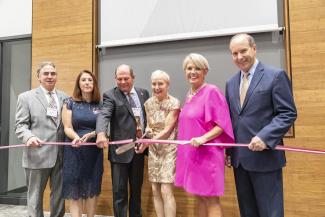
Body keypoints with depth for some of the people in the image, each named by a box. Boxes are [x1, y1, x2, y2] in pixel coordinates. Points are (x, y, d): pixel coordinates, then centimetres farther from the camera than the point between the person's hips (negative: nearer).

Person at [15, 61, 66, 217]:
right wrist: (29, 137, -24)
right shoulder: (26, 97, 2)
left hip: (62, 155, 3)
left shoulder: (65, 97, 11)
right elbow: (21, 125, -3)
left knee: (59, 195, 14)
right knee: (35, 196, 10)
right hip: (37, 155, -3)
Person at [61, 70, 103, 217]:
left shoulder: (99, 104, 4)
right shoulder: (70, 103, 1)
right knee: (75, 190, 2)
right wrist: (76, 137, -24)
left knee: (92, 189, 10)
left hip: (94, 151, 2)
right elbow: (67, 128, -3)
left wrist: (91, 134, -18)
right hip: (74, 151, -1)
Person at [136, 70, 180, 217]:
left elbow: (168, 129, -15)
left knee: (166, 191, -8)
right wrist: (147, 131, -10)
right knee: (155, 191, 8)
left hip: (168, 148, -5)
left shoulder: (174, 103, -11)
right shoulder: (149, 103, 5)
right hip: (153, 149, 5)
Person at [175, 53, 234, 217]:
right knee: (200, 197, 16)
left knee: (210, 199, 2)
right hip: (191, 153, 8)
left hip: (207, 153, -7)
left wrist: (204, 138, -25)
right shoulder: (189, 95, 12)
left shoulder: (212, 91, -12)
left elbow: (222, 124, -15)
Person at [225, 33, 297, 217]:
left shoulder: (276, 75, -5)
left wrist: (265, 137, -22)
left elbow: (288, 113, -10)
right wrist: (228, 150, 11)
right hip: (239, 158, 6)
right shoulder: (231, 83, 12)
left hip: (265, 157, -5)